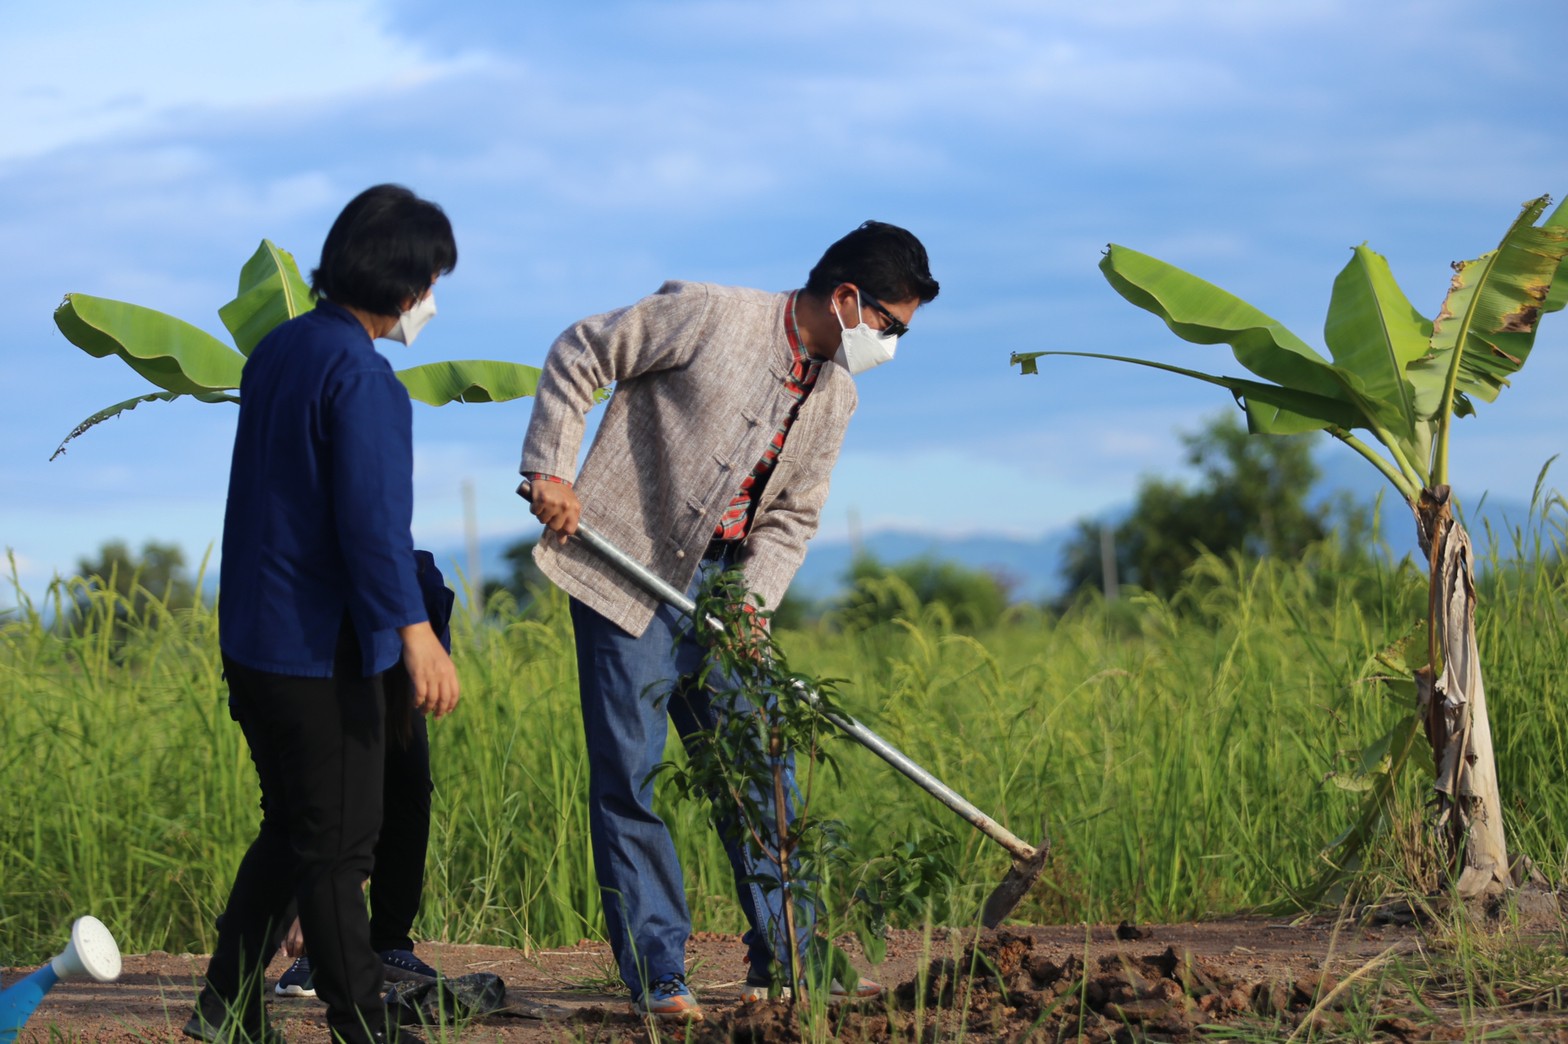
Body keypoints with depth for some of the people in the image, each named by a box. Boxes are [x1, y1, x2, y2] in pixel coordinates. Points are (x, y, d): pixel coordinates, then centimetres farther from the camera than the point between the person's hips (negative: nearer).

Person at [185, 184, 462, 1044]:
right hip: (322, 647, -9)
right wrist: (414, 629, -28)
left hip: (251, 641, 9)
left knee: (292, 829, 17)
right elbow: (371, 515, -25)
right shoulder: (359, 374, -17)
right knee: (336, 845, -1)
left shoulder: (278, 351, 11)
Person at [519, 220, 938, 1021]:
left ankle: (786, 958, 18)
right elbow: (578, 355, -9)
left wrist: (754, 598, -8)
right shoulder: (710, 315, -14)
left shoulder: (834, 398, 8)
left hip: (721, 588, 7)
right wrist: (550, 470, -15)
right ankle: (656, 975, 2)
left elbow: (791, 518, 10)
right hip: (625, 570, -7)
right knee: (629, 775, -5)